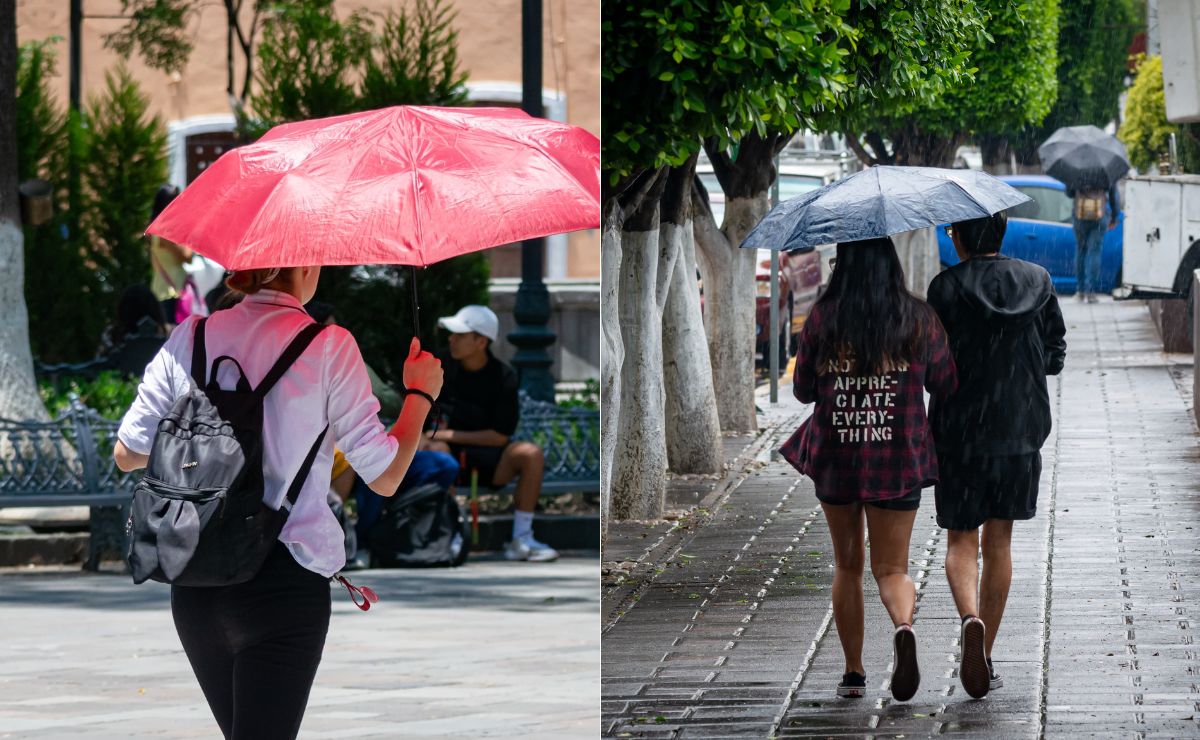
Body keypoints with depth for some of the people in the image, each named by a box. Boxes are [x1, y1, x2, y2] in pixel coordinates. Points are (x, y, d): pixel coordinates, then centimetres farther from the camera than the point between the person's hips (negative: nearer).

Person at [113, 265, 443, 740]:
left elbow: (127, 454, 9)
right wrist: (420, 394, 11)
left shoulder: (191, 338, 5)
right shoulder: (328, 348, -7)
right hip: (283, 584, -5)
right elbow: (384, 476, -5)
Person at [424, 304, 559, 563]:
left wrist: (451, 435, -14)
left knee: (531, 454, -26)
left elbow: (500, 436, -7)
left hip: (488, 462, 0)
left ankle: (521, 539, -19)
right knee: (437, 451, -36)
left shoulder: (503, 377, -4)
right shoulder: (441, 367, 0)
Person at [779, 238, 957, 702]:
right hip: (897, 459, -1)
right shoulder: (919, 319, -4)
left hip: (835, 456, 1)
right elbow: (945, 386, 5)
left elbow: (803, 390, 4)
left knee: (847, 564, 17)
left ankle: (853, 673, 19)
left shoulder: (821, 320, -4)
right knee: (891, 568, 4)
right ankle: (904, 626, -28)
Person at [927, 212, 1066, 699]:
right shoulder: (1037, 283, 2)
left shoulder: (945, 289, -10)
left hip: (959, 433, -3)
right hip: (1021, 431, 3)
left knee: (961, 542, 6)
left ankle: (971, 619, -23)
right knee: (999, 540, 14)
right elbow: (1055, 357, 8)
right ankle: (985, 658, 16)